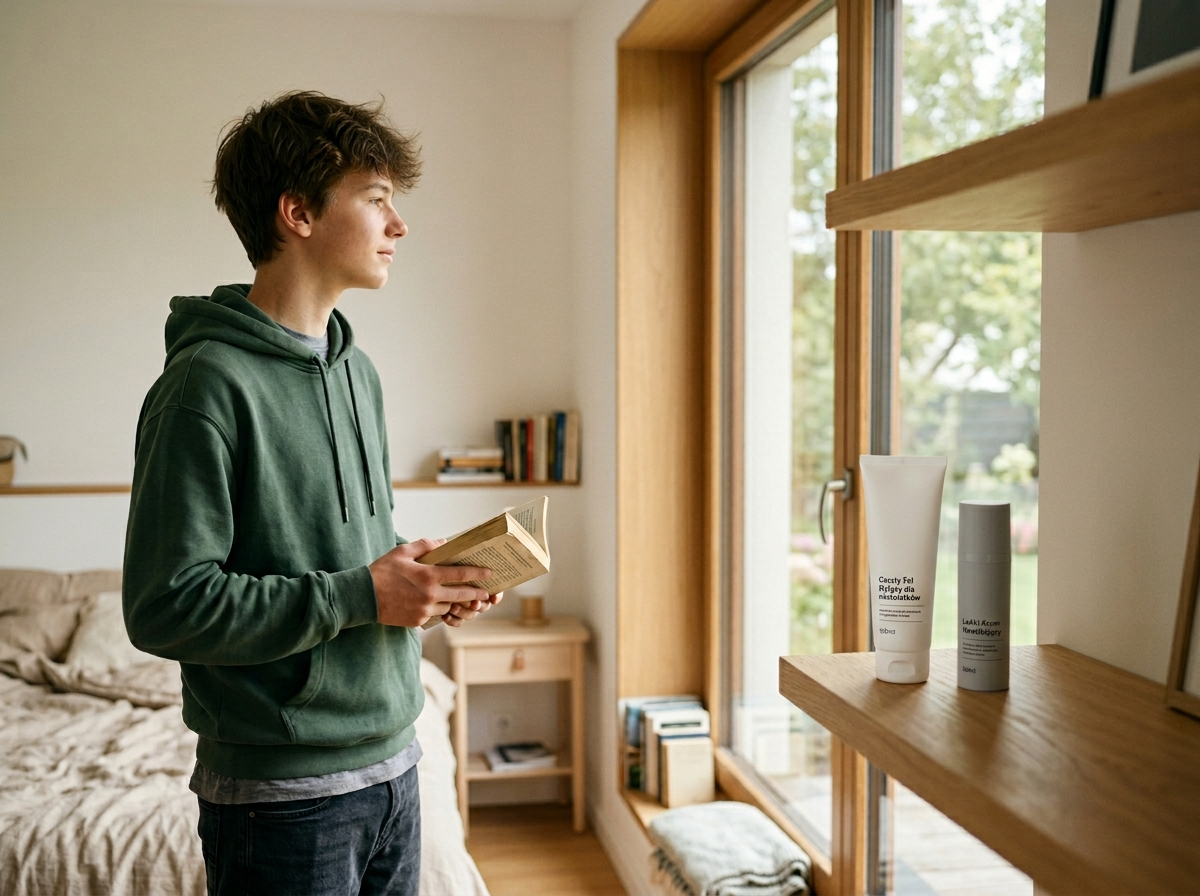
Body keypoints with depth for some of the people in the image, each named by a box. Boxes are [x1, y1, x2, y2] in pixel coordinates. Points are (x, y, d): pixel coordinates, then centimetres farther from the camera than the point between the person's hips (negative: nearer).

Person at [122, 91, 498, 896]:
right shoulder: (209, 384, -17)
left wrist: (423, 582, -1)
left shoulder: (356, 368, 9)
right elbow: (165, 606, -21)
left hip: (392, 766, 8)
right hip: (283, 795, -7)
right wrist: (359, 595, -21)